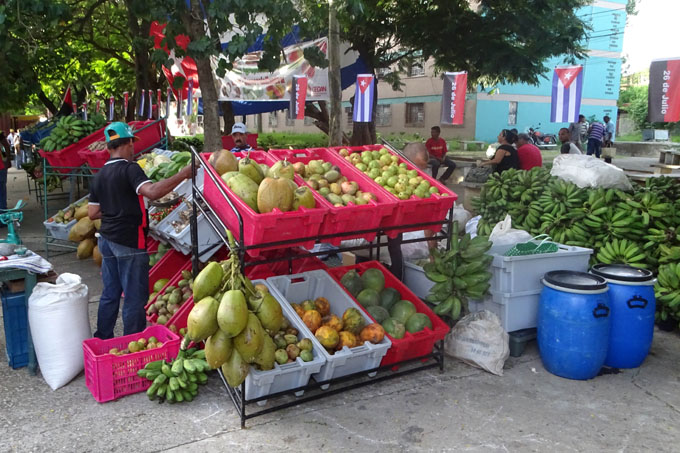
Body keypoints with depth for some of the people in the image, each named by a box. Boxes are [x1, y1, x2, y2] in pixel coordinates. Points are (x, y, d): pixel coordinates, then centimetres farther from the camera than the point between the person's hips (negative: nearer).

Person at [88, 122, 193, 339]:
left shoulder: (99, 176, 11)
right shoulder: (129, 168, -13)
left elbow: (93, 213, 12)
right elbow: (152, 191, -31)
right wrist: (183, 174, -28)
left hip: (107, 239, 8)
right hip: (129, 242, -8)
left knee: (110, 293, 17)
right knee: (135, 297, 1)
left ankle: (102, 340, 27)